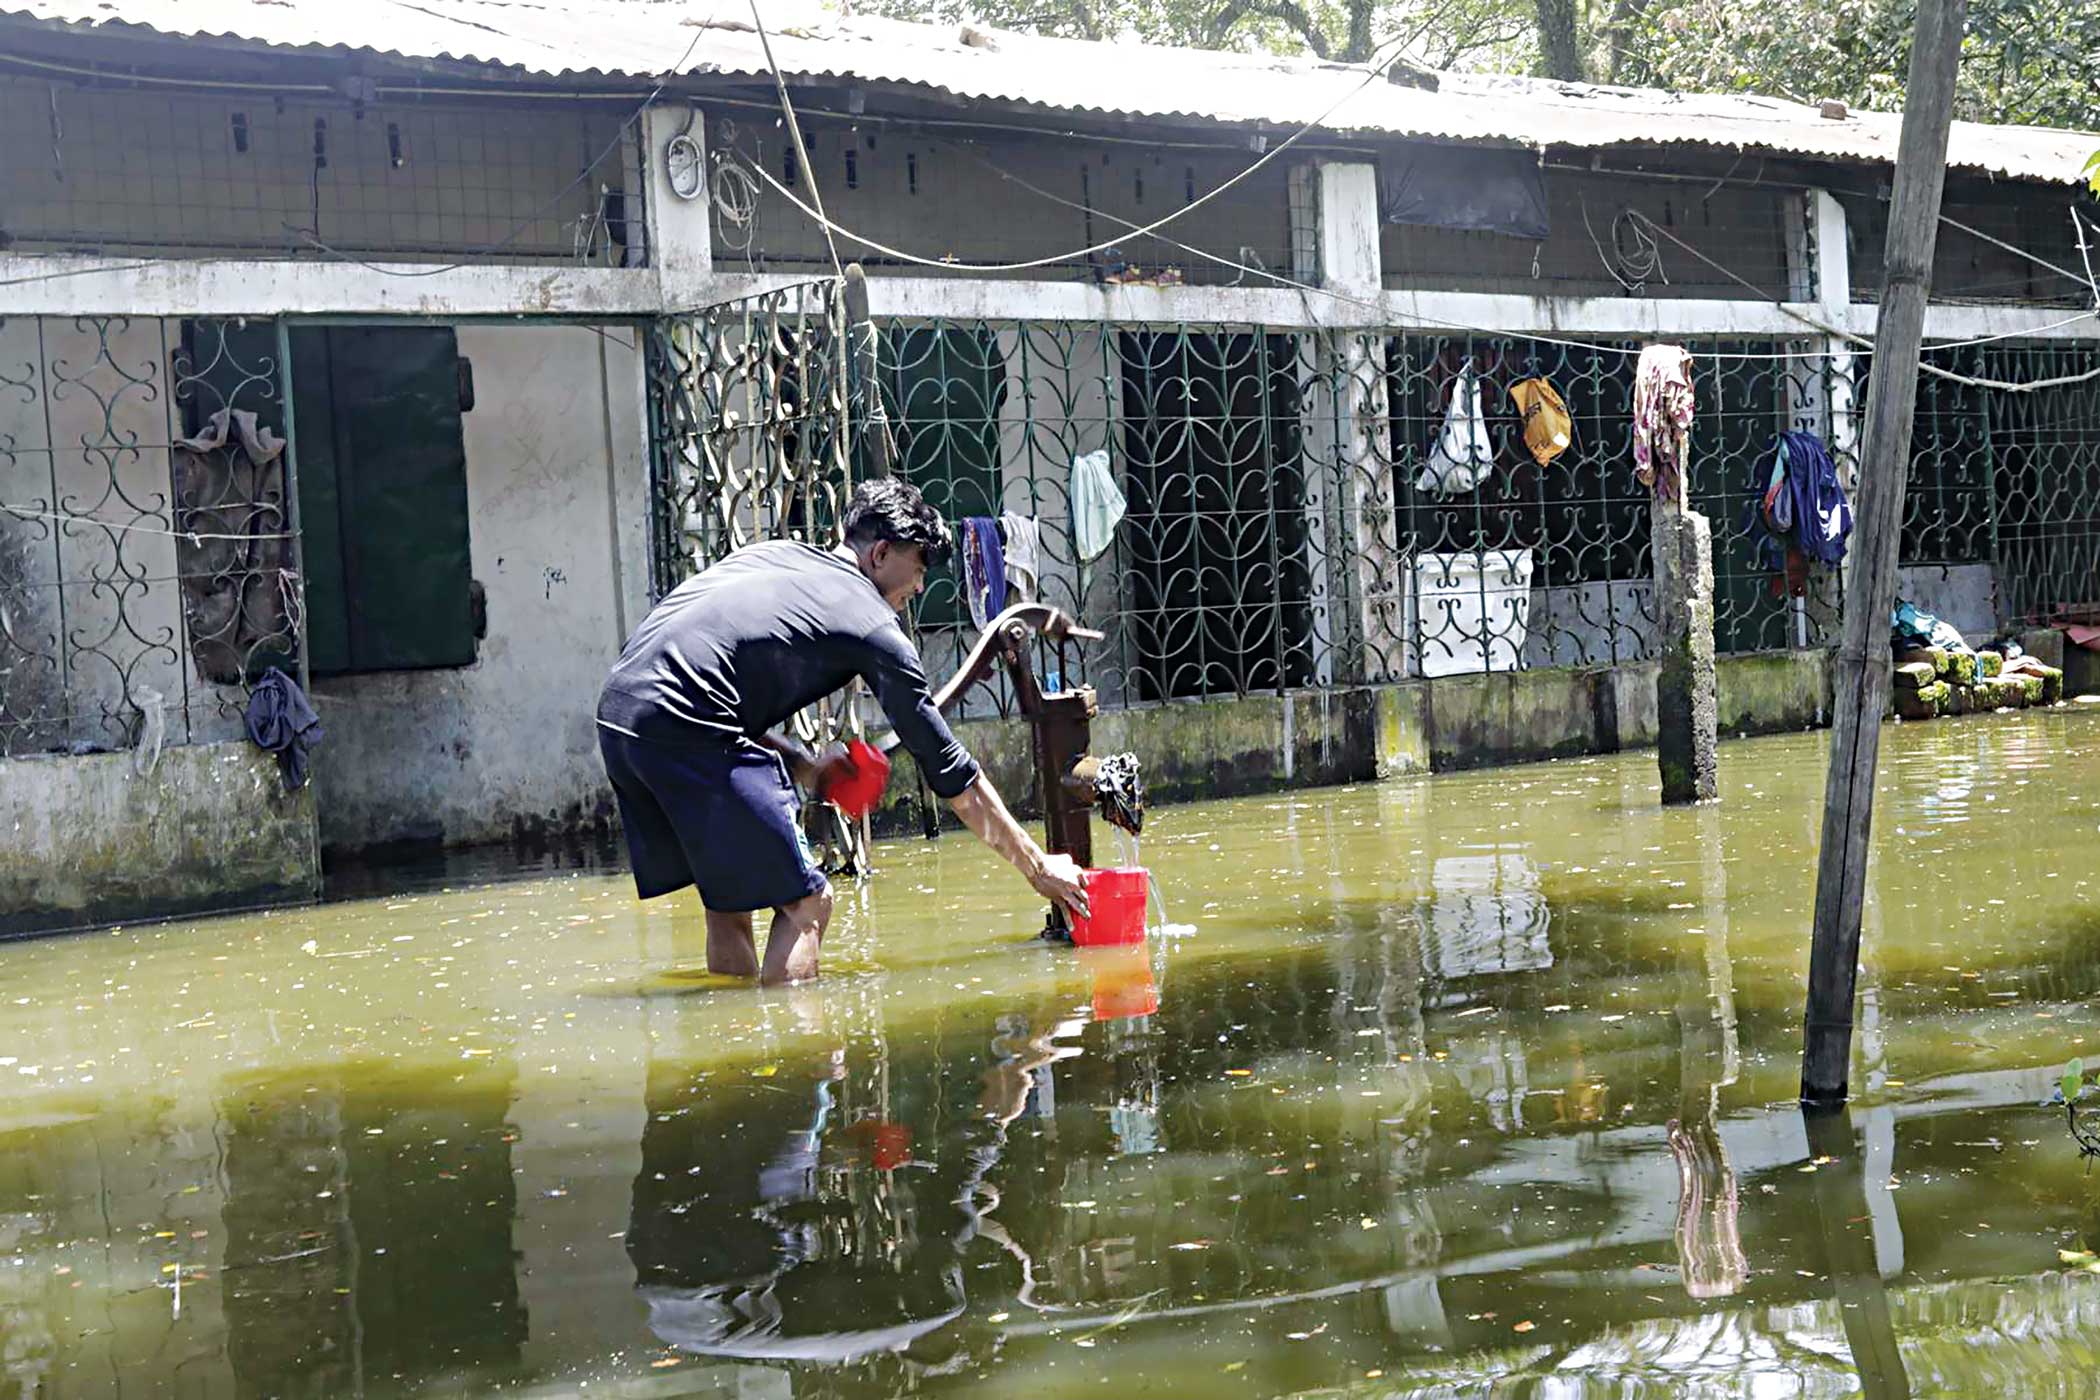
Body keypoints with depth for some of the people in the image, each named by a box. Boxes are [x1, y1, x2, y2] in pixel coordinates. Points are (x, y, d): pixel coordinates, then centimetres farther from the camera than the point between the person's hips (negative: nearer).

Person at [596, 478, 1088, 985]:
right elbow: (951, 771, 7)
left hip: (617, 714, 8)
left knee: (729, 899, 19)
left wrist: (801, 766, 22)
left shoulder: (769, 555, 23)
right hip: (684, 730, -8)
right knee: (804, 901, -1)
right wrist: (1037, 866, 14)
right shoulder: (873, 627, 4)